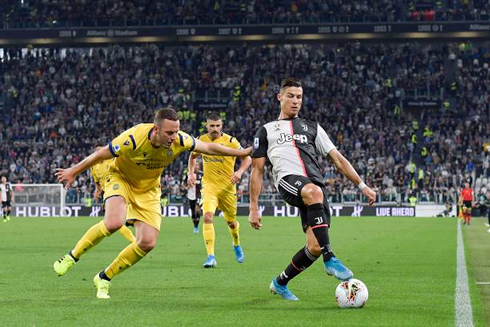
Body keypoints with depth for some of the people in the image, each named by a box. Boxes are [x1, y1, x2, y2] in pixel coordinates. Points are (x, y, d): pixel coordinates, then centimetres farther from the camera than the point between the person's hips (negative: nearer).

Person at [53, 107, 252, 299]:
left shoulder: (179, 140, -22)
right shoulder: (133, 138, -32)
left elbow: (209, 148, -5)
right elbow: (101, 154, -18)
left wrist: (242, 153, -4)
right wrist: (73, 172, -7)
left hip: (148, 191, 4)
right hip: (121, 179, -4)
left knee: (148, 242, -10)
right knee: (114, 222, -33)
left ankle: (104, 278, 9)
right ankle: (71, 257, -11)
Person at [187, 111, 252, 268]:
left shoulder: (230, 141, -10)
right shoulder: (201, 140, -1)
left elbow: (247, 158, -4)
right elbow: (193, 156, 19)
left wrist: (240, 171, -21)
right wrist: (191, 173, 5)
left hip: (227, 187, -1)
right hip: (209, 186, 1)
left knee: (231, 221, 13)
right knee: (208, 216, -22)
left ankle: (237, 245, 47)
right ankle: (211, 256, -24)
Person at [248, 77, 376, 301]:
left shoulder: (312, 128, 30)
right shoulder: (266, 131, 24)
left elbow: (337, 159, 25)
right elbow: (257, 170, 20)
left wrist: (362, 186, 15)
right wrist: (253, 208, 10)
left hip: (315, 181, 3)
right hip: (288, 179, -3)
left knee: (315, 247, -13)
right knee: (314, 192, -41)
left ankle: (280, 283, 14)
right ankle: (330, 259, -37)